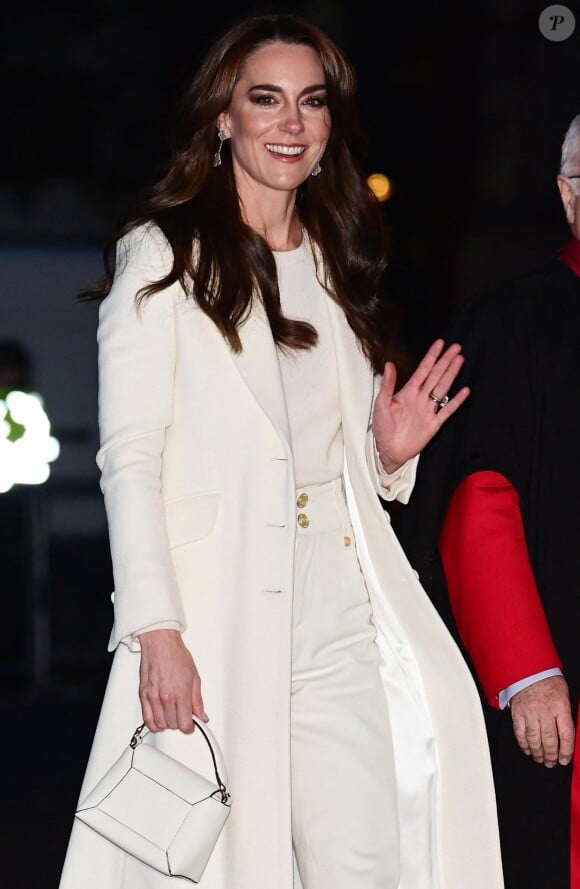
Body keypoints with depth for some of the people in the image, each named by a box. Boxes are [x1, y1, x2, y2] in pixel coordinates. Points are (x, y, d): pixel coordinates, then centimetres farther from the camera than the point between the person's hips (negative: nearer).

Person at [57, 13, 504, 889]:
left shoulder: (337, 265, 20)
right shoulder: (164, 257, 0)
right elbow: (129, 459, -8)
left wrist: (390, 452, 4)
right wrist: (157, 634, -17)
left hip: (342, 622, 6)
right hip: (216, 629, -5)